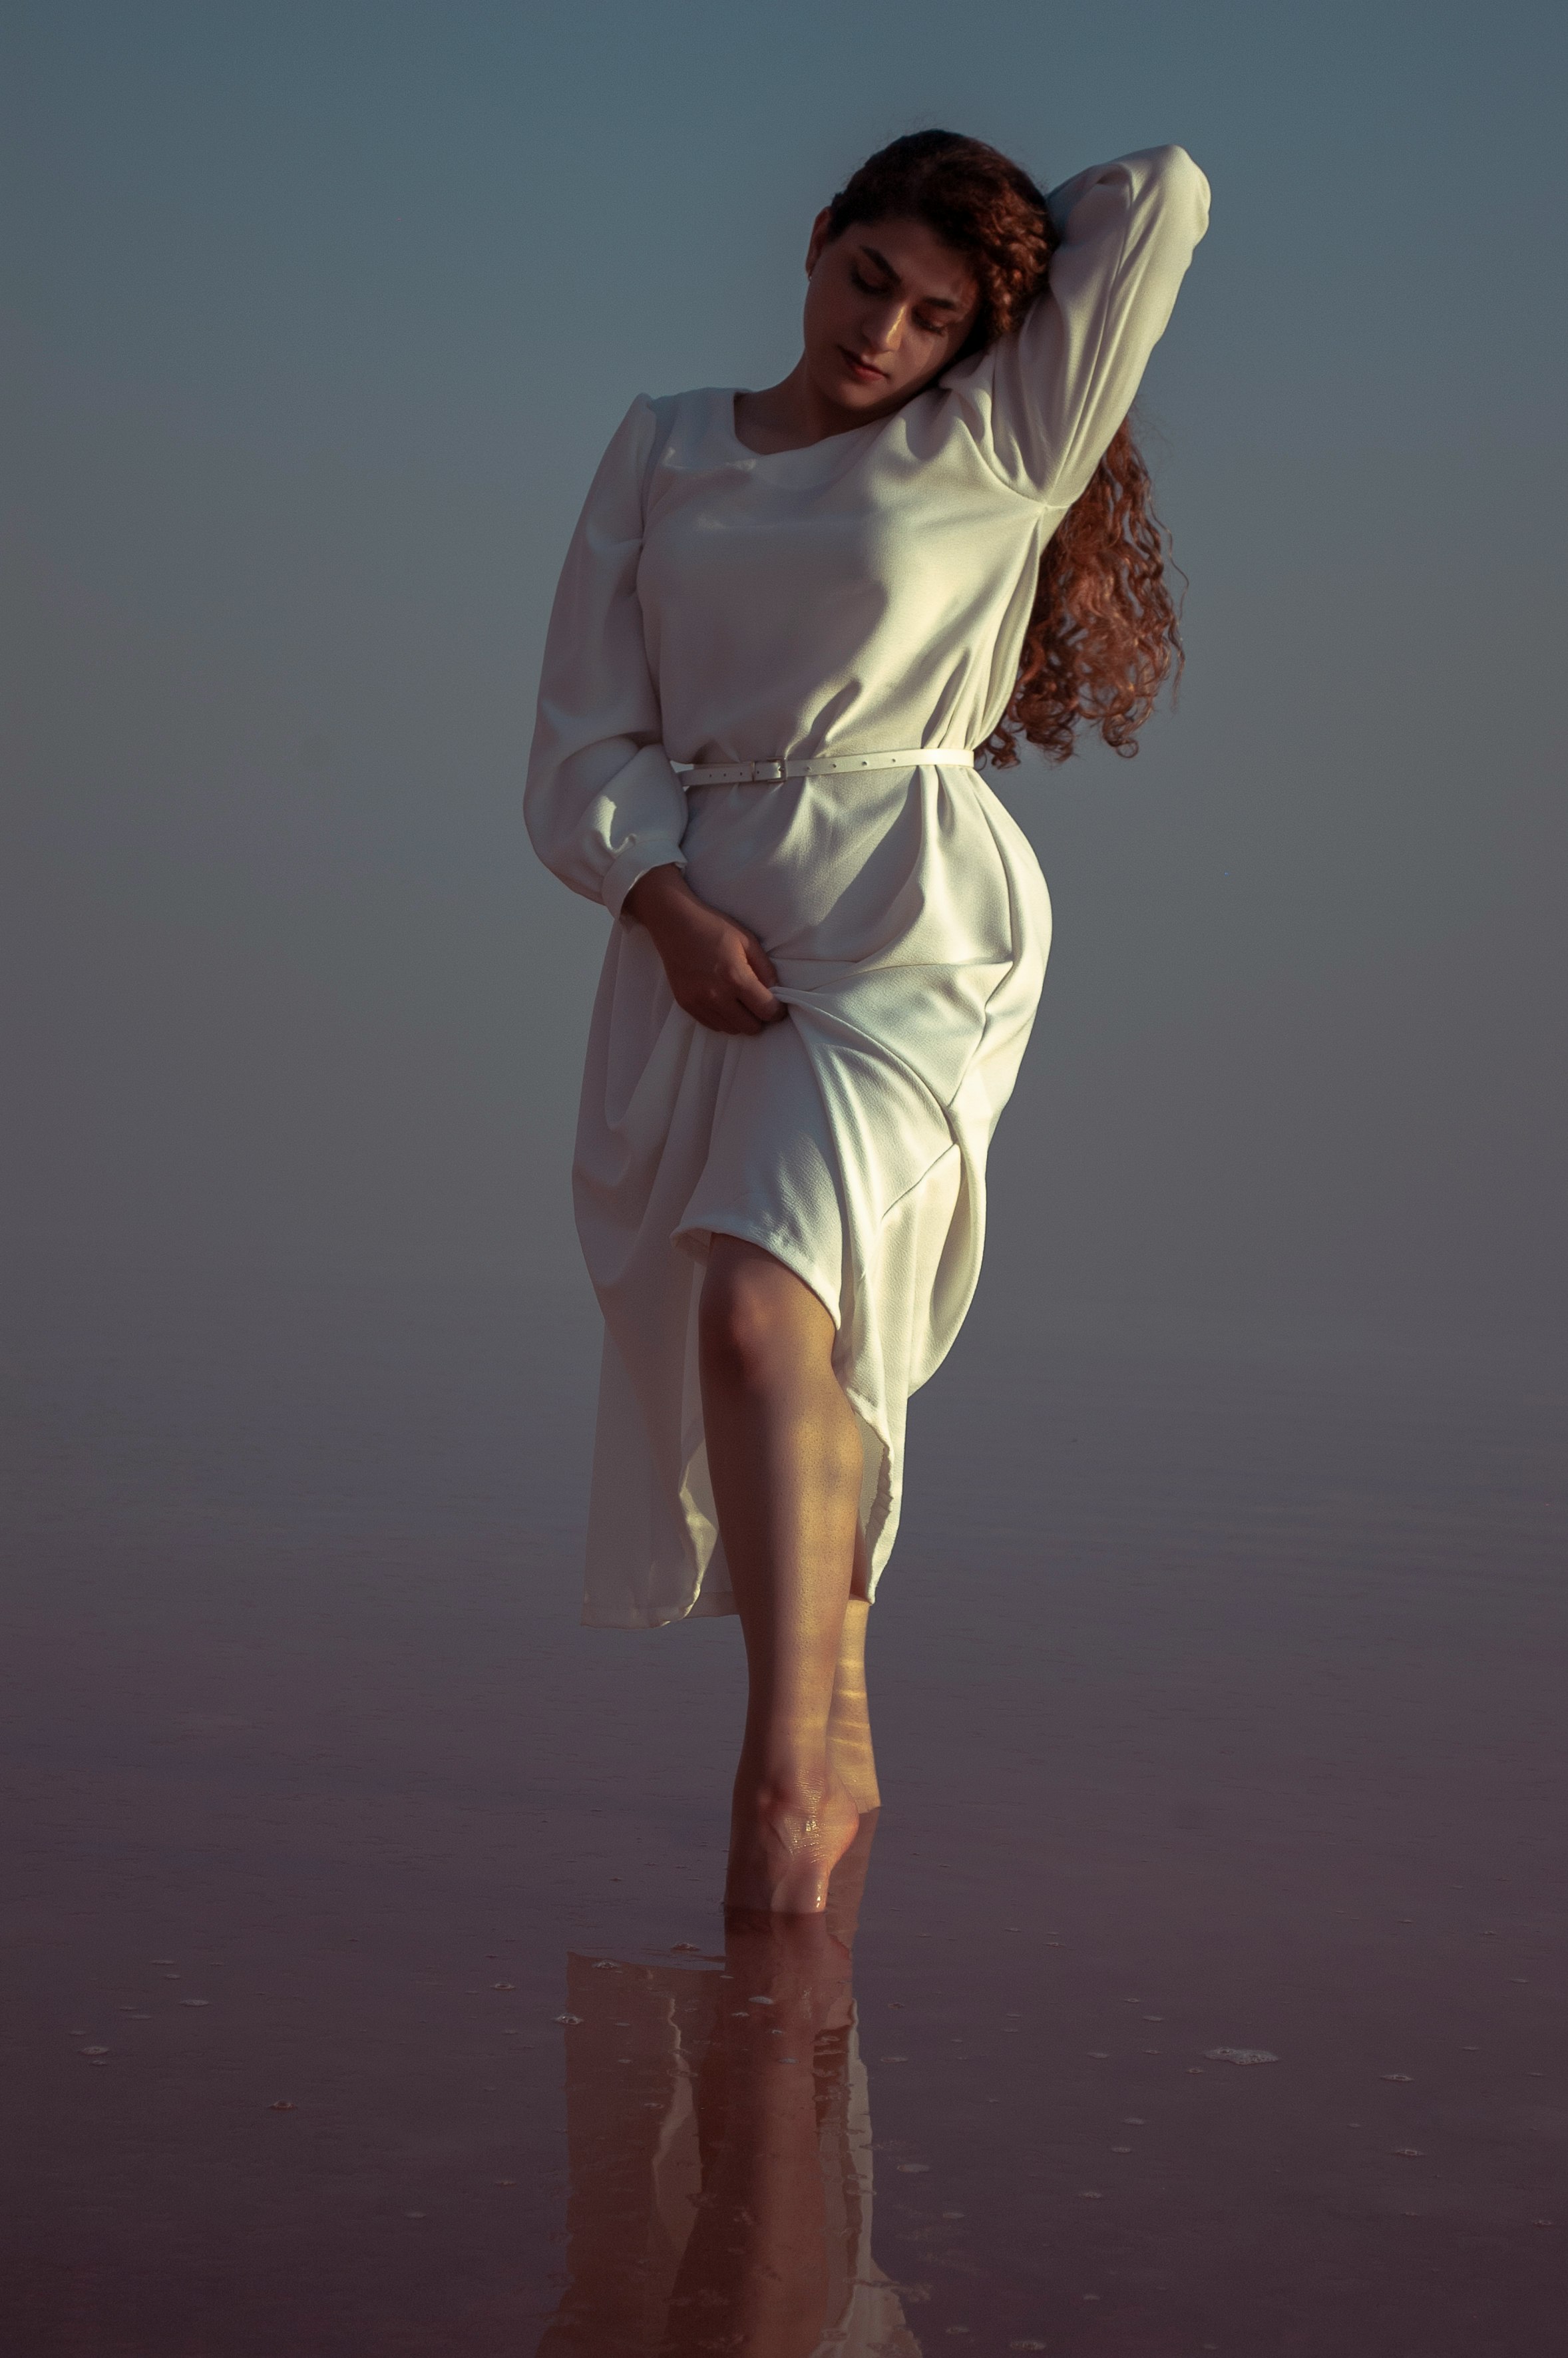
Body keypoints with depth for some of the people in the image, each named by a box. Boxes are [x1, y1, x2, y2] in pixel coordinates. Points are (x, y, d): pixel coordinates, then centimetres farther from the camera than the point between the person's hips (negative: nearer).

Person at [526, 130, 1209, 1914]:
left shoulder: (996, 452, 7)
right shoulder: (663, 452, 15)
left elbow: (1164, 194, 7)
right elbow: (581, 745, 8)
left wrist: (1010, 272, 23)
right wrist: (668, 906, -9)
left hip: (906, 913, -4)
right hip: (694, 931, 4)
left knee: (761, 1306, -24)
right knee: (748, 1347, 4)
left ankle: (783, 1766, -23)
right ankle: (838, 1741, 22)